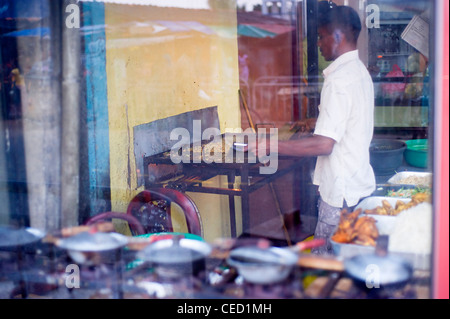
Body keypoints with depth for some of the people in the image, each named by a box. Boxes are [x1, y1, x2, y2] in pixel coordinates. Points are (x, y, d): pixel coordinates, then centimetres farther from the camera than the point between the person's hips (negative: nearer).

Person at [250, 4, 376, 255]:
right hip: (360, 183, 10)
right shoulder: (360, 71, 11)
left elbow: (324, 144, -25)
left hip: (341, 191, -10)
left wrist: (272, 147, -20)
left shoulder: (339, 80, -20)